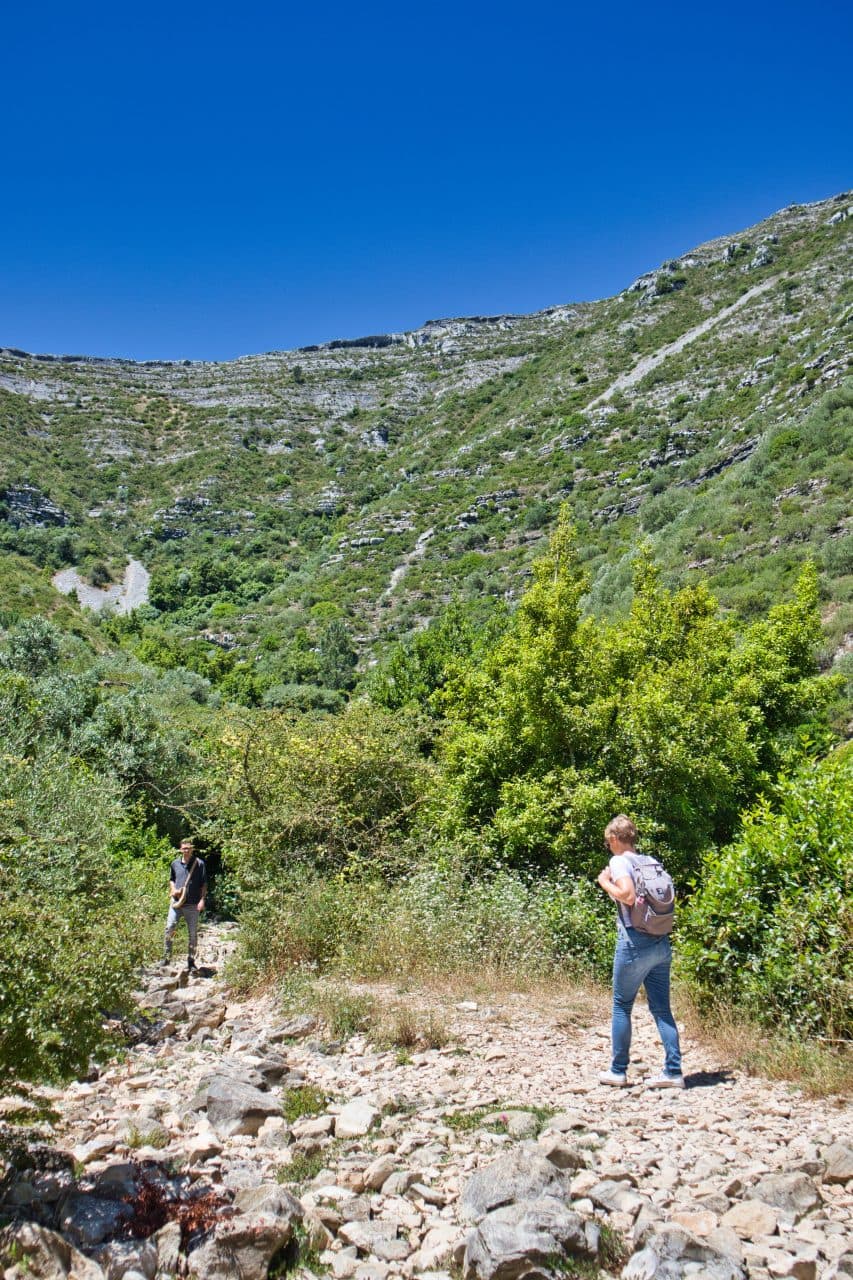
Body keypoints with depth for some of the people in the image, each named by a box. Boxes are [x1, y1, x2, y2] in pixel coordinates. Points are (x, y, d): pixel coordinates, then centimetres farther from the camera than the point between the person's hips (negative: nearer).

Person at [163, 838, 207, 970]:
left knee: (193, 933, 6)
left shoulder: (199, 864, -1)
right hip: (176, 902, 2)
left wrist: (202, 900, -9)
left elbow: (204, 884, 0)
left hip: (193, 904, -2)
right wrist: (173, 890, 2)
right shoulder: (175, 864, 8)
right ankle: (167, 958, 3)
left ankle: (191, 960, 17)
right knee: (169, 928, -8)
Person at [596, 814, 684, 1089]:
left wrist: (605, 882, -6)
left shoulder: (619, 861, -7)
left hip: (634, 942, -6)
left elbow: (628, 895, -23)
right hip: (661, 943, 6)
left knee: (621, 1006, 7)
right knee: (661, 1008, 9)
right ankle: (673, 1072, 7)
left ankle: (618, 1071, 14)